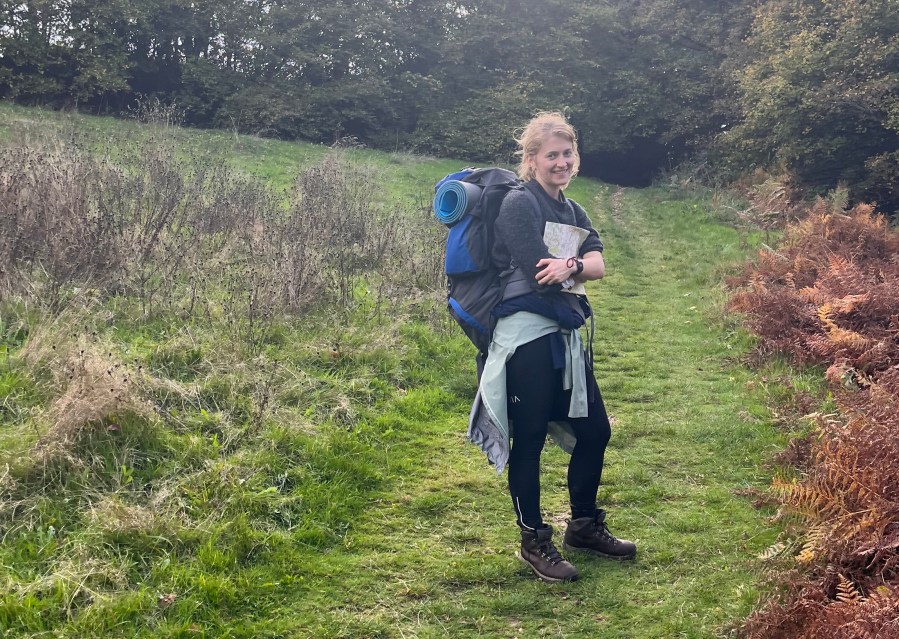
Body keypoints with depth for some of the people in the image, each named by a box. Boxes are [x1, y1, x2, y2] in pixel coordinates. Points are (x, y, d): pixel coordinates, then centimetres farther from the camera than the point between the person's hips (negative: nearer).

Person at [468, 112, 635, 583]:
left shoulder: (572, 211, 15)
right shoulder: (519, 204, -8)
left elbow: (598, 264, -1)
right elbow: (539, 271, -18)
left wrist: (569, 265, -22)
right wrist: (578, 268, 0)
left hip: (565, 336, 8)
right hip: (526, 336, -8)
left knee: (594, 431, 14)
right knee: (529, 440, 0)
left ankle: (584, 527, 32)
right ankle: (534, 542, 14)